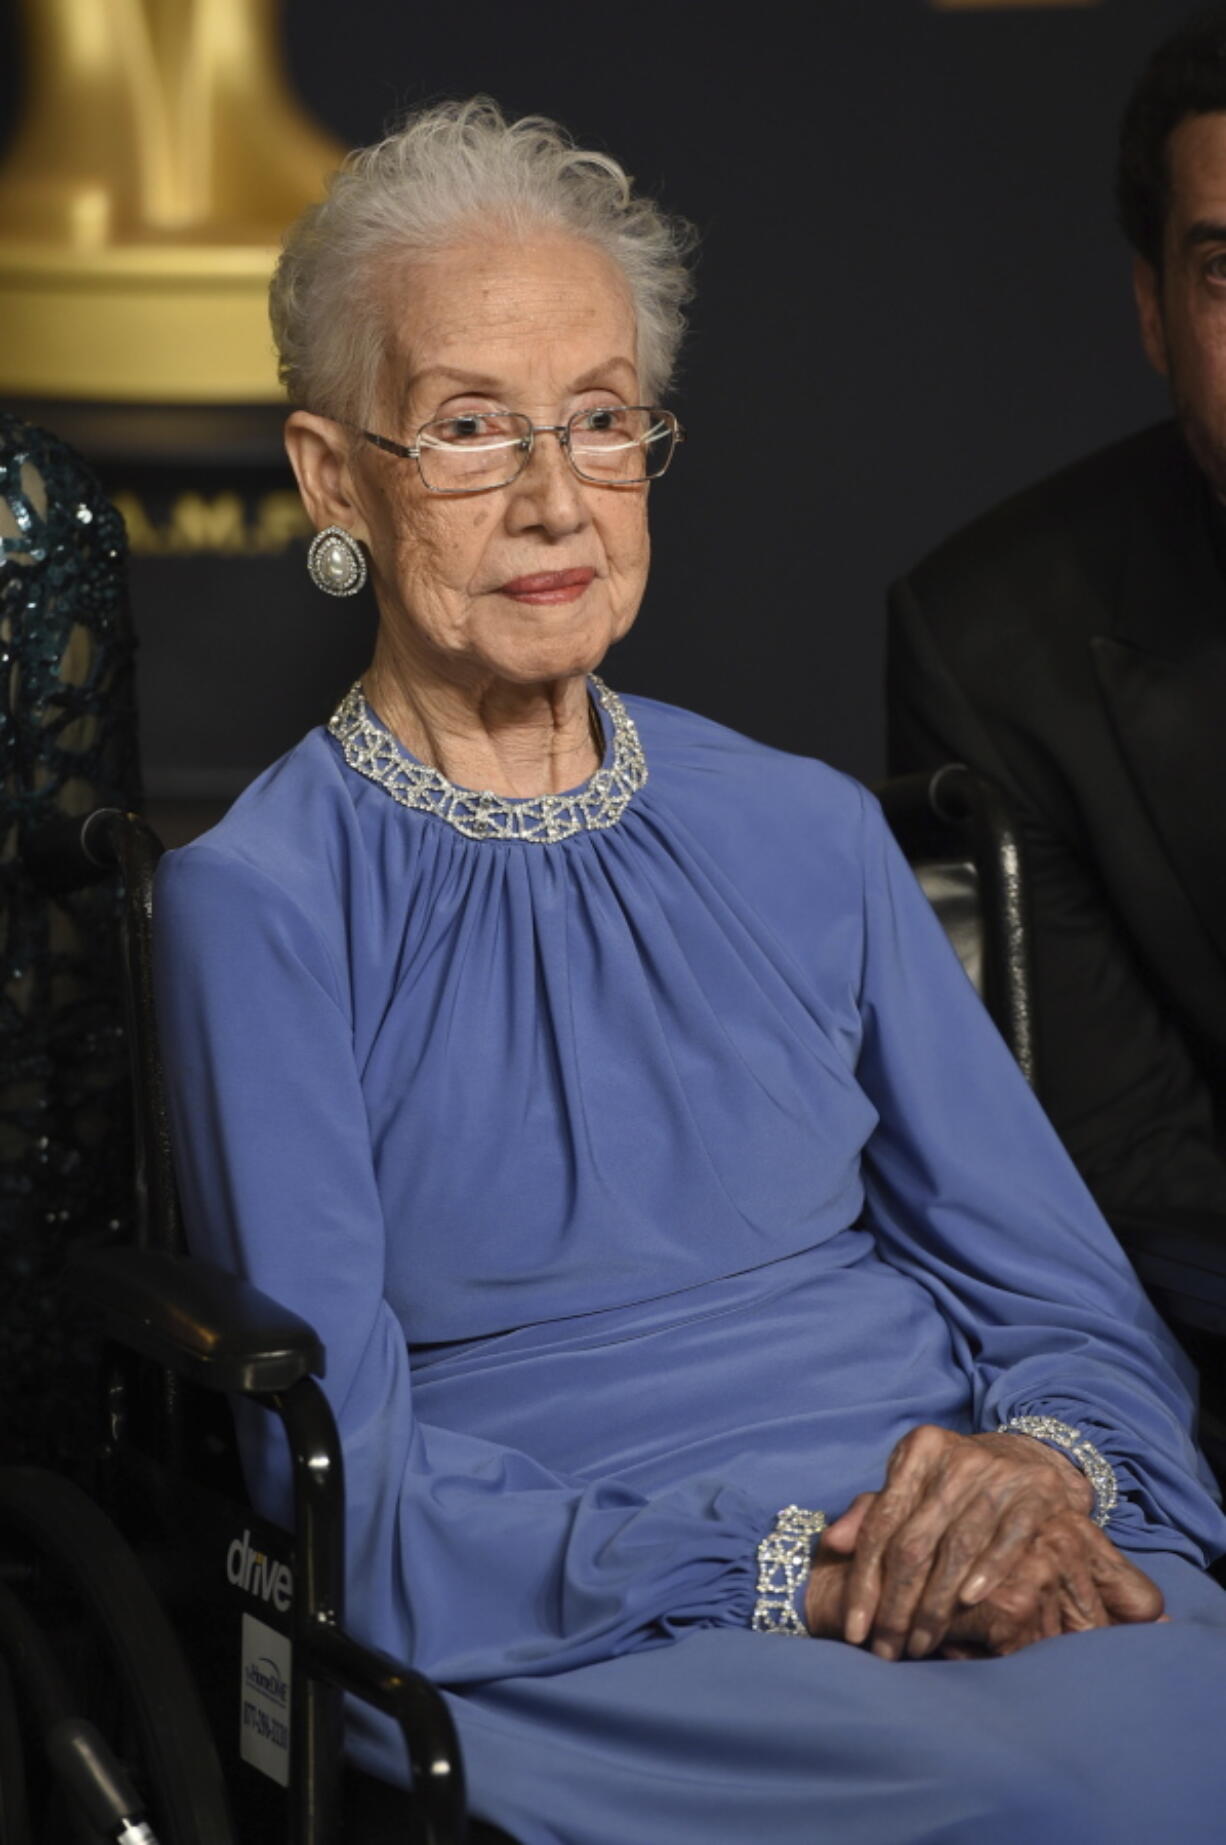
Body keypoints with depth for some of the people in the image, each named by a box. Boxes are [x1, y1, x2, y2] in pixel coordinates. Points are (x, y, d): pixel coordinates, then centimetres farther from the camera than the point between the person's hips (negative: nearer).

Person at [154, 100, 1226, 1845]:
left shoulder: (809, 834, 16)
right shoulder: (256, 902, 2)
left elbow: (1067, 1296, 14)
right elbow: (354, 1501, -4)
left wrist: (1045, 1467, -9)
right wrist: (791, 1573, -15)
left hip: (983, 1572, 5)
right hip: (571, 1660, -4)